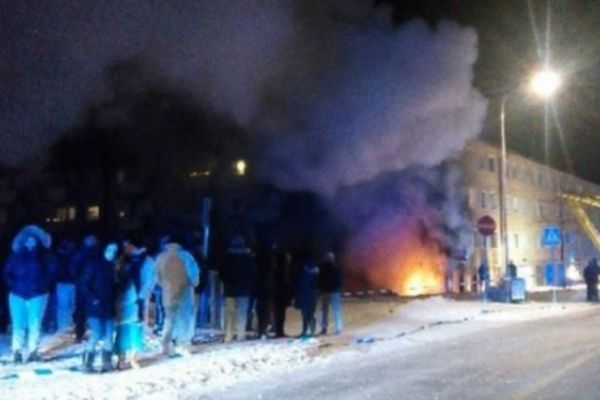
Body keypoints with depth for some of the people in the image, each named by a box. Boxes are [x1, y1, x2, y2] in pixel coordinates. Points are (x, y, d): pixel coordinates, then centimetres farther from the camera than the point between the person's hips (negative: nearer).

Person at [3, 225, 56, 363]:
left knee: (34, 324, 1)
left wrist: (42, 285, -11)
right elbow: (7, 271, 7)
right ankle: (17, 351, 10)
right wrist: (12, 285, -5)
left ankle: (32, 351, 8)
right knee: (18, 324, 3)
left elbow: (52, 271, -2)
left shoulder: (45, 256, -1)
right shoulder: (16, 255, 4)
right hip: (17, 294, 1)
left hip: (37, 294, -1)